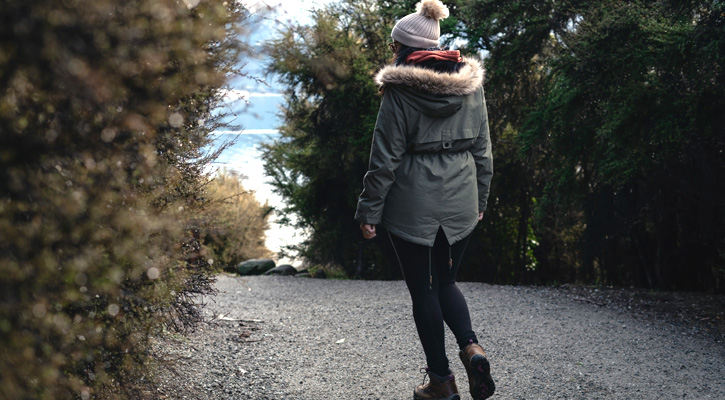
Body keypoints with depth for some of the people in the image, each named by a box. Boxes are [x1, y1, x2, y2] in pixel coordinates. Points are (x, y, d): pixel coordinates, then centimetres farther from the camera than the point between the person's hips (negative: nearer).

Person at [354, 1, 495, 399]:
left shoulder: (400, 90, -11)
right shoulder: (471, 85, 4)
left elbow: (386, 157, -11)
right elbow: (482, 148, 10)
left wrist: (369, 211, -4)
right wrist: (480, 199, 19)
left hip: (413, 206, -5)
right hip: (460, 202, 5)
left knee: (423, 290, 8)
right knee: (445, 281, 20)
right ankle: (471, 347, -3)